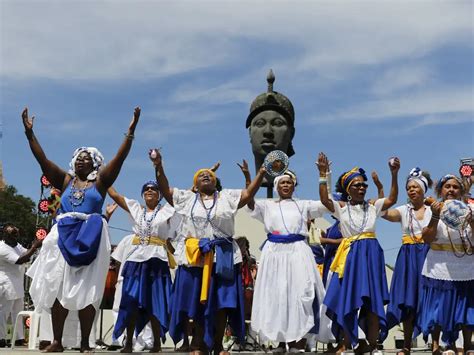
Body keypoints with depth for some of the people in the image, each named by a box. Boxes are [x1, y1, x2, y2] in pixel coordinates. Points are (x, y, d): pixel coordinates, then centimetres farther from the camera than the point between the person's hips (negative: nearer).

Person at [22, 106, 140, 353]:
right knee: (57, 287, -1)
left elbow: (120, 157, 0)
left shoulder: (100, 181, 9)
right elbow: (42, 159, 10)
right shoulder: (65, 180, 16)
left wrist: (131, 131, -8)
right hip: (63, 236, 3)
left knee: (86, 290, -5)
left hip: (90, 238, -3)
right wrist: (29, 133, 4)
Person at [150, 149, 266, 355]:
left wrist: (261, 172, -6)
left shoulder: (227, 197, 13)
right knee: (196, 302, 4)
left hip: (223, 257, 0)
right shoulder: (186, 198, 13)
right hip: (196, 257, 0)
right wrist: (159, 167, -5)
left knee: (222, 302, 1)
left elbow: (248, 193, 6)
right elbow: (165, 190, 7)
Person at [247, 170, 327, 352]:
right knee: (276, 294, 1)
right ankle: (280, 340, 8)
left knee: (299, 293, -6)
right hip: (274, 252, 1)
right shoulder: (267, 205, 13)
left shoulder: (303, 205, 14)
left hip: (298, 252, 0)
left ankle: (297, 340, 1)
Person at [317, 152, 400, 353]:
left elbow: (392, 200, -3)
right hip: (350, 255, -1)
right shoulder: (341, 207, 4)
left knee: (372, 300, 0)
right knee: (347, 299, 2)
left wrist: (394, 175, -12)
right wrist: (323, 174, -20)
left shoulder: (372, 206, 10)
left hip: (371, 253, 1)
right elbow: (324, 199, -13)